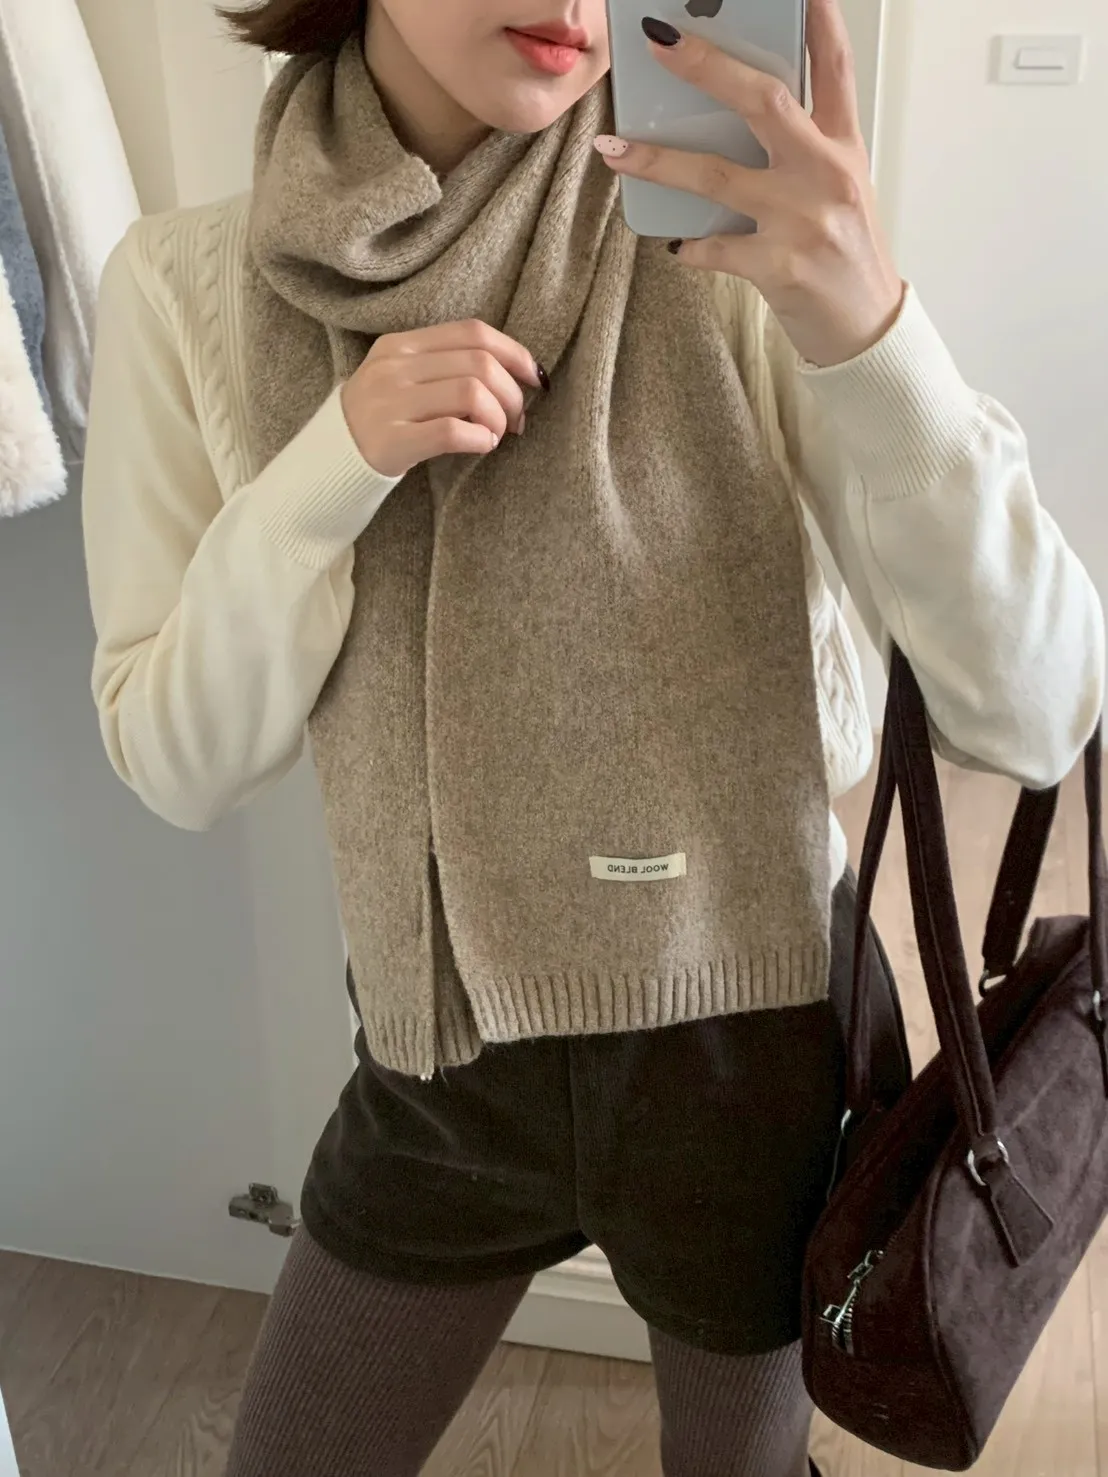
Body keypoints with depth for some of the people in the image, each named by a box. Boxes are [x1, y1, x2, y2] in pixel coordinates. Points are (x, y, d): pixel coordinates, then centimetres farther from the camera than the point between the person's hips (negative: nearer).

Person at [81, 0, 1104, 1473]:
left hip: (754, 1037, -1)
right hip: (441, 1055, 2)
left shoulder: (734, 255, -17)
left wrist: (865, 325, -37)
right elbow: (180, 766, -7)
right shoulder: (185, 285, -9)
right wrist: (333, 468, -23)